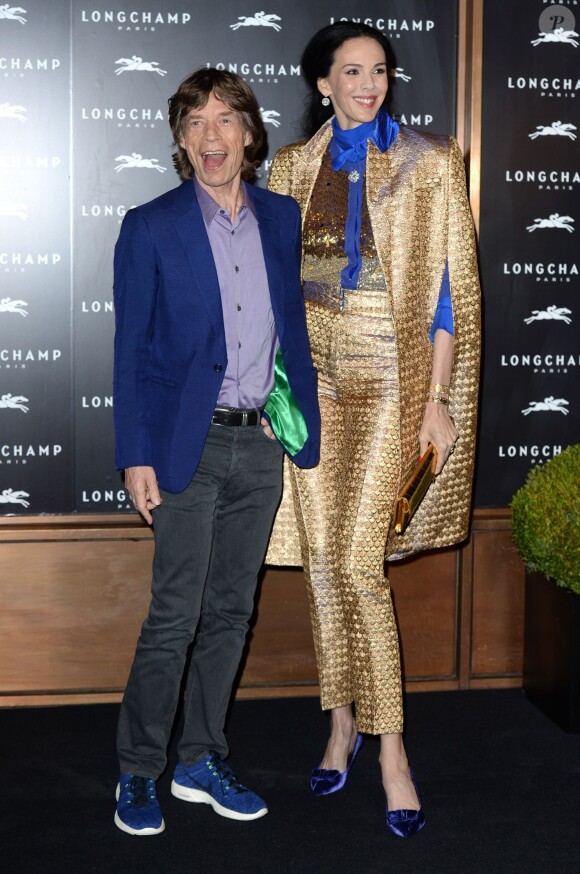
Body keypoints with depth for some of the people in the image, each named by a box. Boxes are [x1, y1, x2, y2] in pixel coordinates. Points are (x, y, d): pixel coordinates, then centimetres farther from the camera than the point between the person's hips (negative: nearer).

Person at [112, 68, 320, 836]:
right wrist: (136, 456, -10)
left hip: (261, 443, 4)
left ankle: (202, 762, 25)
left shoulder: (281, 219, 9)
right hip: (189, 446, -4)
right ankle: (138, 774, 13)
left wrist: (303, 421, 7)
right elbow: (130, 349, -4)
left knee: (230, 612, 11)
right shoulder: (151, 228, -3)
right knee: (174, 616, -3)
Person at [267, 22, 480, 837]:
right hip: (313, 376, 4)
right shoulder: (293, 167, 10)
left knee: (359, 560, -11)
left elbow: (452, 285, -2)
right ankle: (343, 722, 22)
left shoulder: (430, 164, 1)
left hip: (388, 378, -4)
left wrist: (438, 398, -8)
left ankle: (390, 746, 0)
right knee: (323, 558, 6)